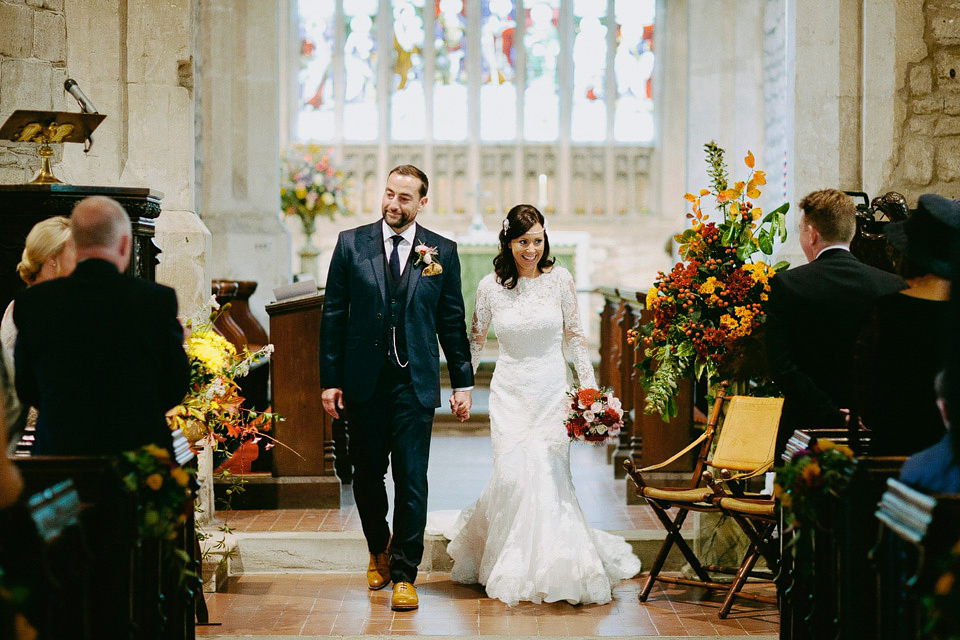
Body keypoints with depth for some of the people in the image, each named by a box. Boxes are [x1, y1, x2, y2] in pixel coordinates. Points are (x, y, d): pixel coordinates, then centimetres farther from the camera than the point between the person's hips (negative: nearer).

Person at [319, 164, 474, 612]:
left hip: (415, 384, -1)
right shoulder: (351, 244, 3)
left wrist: (463, 383, 5)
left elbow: (452, 321, 7)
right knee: (367, 475, 11)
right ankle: (379, 550, 35)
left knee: (412, 479, -4)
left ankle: (404, 574, 5)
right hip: (363, 382, 1)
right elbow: (333, 315, 4)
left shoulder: (442, 252, 3)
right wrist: (330, 380, -1)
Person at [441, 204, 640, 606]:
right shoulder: (490, 286, -1)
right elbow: (475, 340, 11)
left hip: (553, 389, 0)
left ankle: (552, 568, 9)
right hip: (509, 392, 0)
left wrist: (589, 384, 2)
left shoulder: (559, 279, -1)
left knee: (548, 472, -7)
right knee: (512, 474, -9)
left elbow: (574, 335, 7)